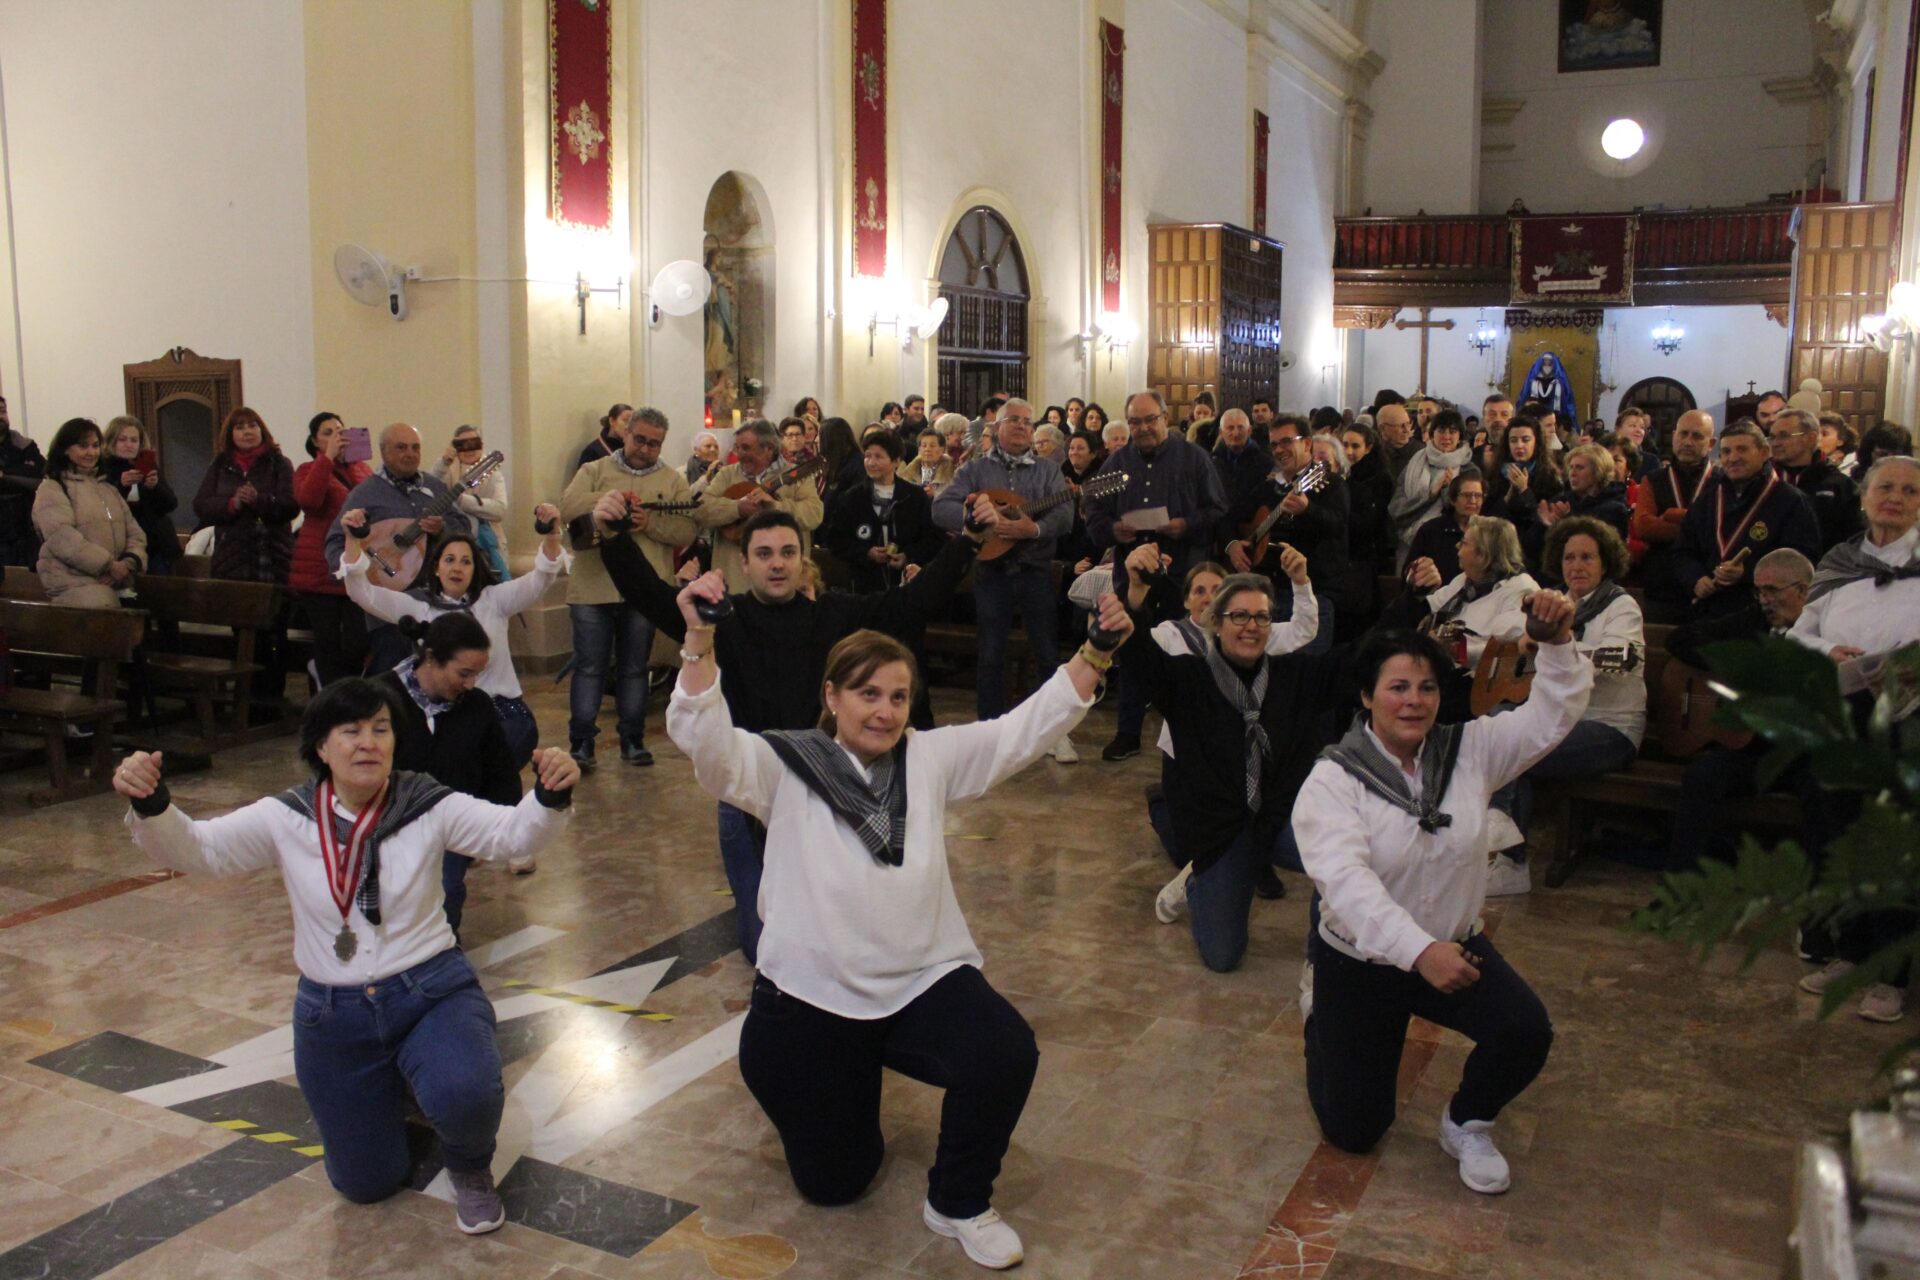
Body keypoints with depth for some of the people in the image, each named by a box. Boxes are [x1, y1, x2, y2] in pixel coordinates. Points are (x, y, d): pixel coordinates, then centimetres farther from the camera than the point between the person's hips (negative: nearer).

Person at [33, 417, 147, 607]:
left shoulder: (109, 489, 26)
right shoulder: (51, 489, 6)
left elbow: (134, 532, 18)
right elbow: (61, 538, -9)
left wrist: (130, 563, -5)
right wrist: (109, 565, -15)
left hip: (118, 583, 6)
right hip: (75, 583, -5)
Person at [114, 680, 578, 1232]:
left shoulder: (429, 808, -11)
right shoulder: (285, 819, -6)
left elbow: (512, 832, -18)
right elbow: (192, 850, -10)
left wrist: (550, 795, -40)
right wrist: (149, 803, -30)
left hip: (432, 994, -2)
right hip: (334, 1016, 3)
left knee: (464, 1098, -34)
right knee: (366, 1183, 14)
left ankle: (470, 1169, 4)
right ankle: (393, 1092, 48)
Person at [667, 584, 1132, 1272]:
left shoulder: (931, 759, 5)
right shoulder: (785, 766, -4)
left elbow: (1027, 728, 3)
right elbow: (703, 737, -20)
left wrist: (1096, 653, -9)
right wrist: (699, 641, -36)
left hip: (924, 980, 2)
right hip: (813, 995, -2)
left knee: (1008, 1057, -28)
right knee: (832, 1181, 8)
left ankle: (958, 1203, 2)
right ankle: (847, 1081, 43)